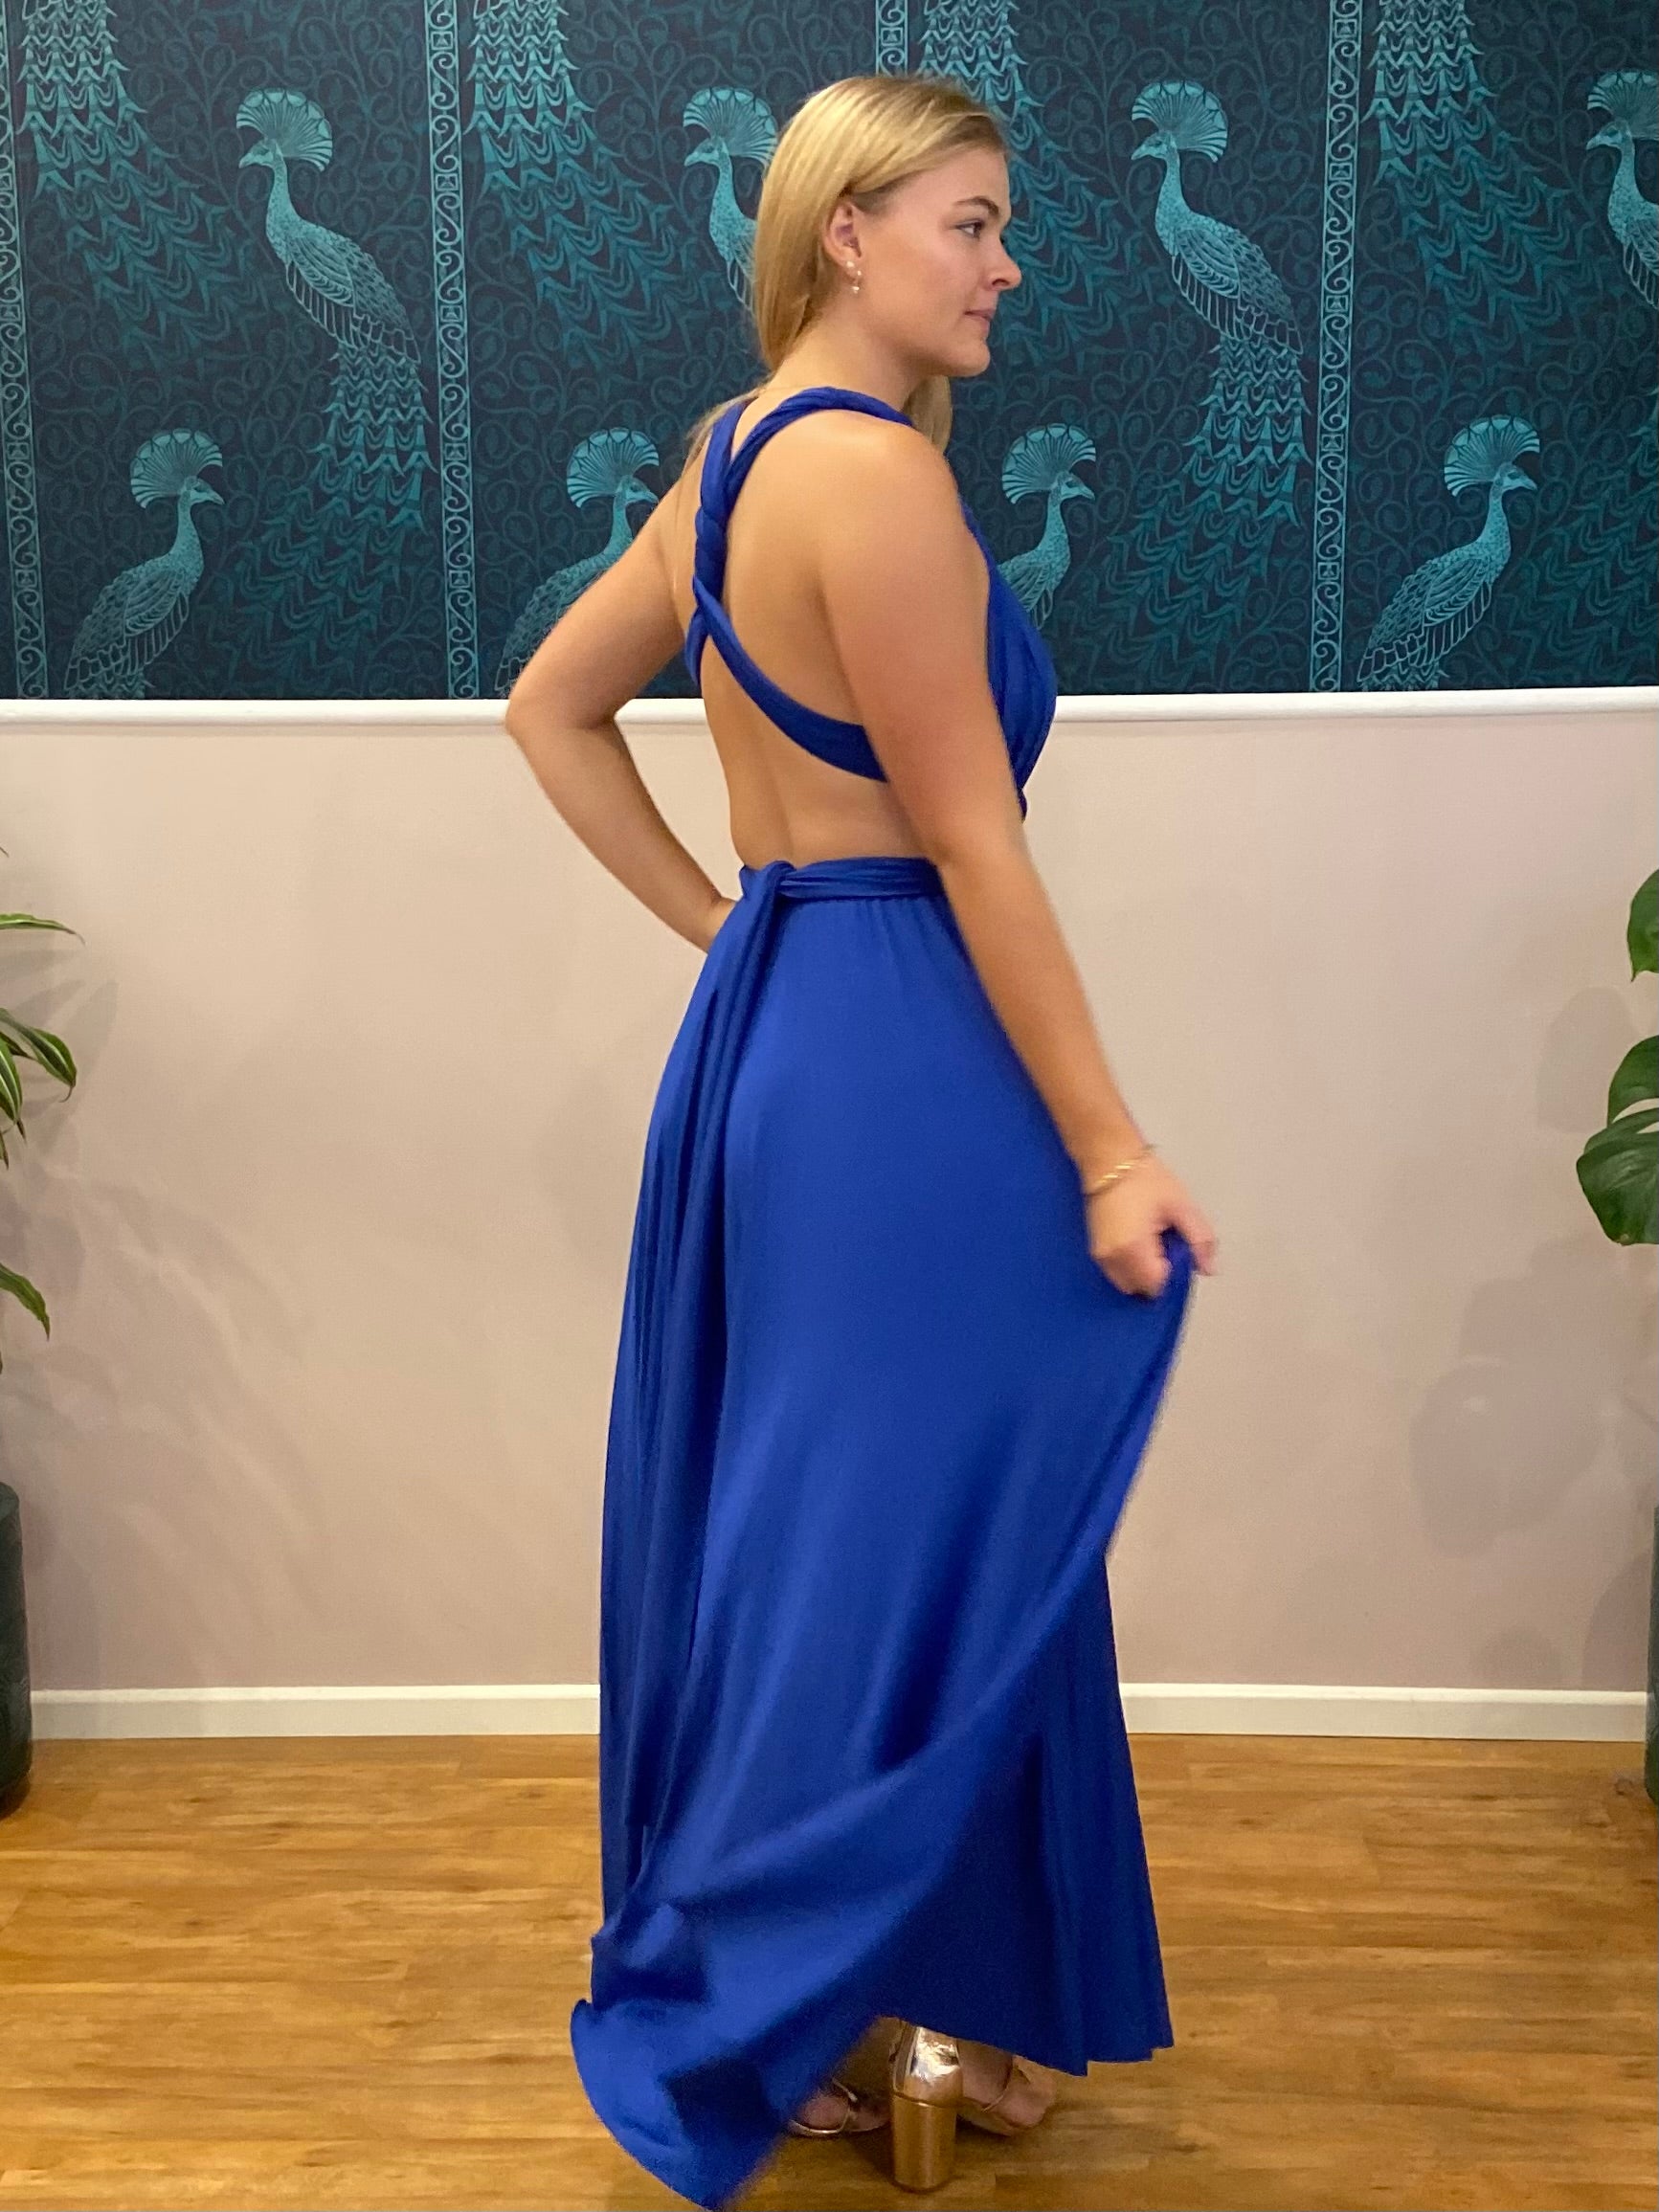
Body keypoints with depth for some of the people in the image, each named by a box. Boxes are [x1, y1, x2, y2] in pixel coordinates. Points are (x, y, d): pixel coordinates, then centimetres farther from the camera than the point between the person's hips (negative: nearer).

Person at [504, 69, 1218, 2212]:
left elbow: (550, 706, 20)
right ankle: (888, 2025, 21)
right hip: (904, 1052, -10)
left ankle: (756, 1999, 35)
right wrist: (1114, 1156, -14)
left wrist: (720, 923, 14)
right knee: (917, 1537, 3)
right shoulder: (874, 467, -16)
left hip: (775, 1017, 10)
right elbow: (972, 847, -18)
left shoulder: (734, 455, 13)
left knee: (790, 1529, 18)